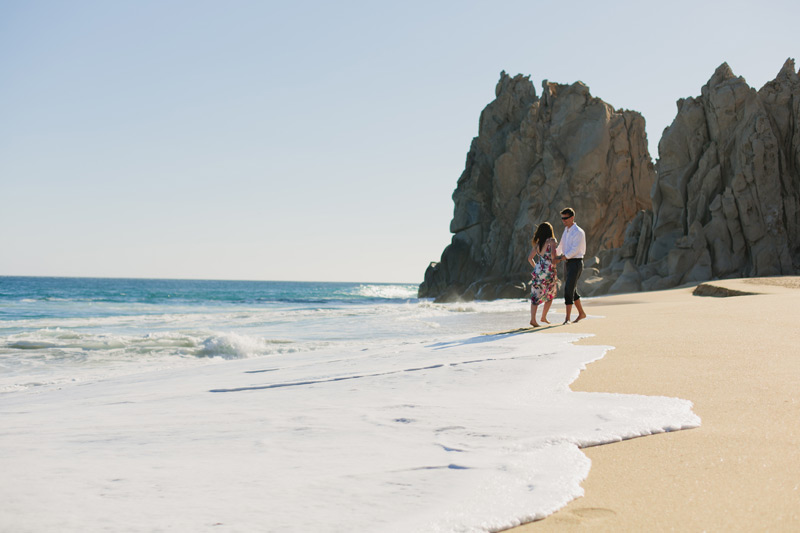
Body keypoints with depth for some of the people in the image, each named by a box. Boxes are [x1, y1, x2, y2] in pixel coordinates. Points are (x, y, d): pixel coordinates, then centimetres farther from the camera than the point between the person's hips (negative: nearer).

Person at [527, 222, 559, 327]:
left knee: (536, 295, 4)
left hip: (538, 270, 4)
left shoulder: (538, 243, 9)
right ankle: (544, 317, 21)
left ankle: (533, 319, -9)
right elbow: (553, 253, -21)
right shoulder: (552, 241, -7)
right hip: (549, 271, -4)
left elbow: (530, 258, 11)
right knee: (551, 294, 17)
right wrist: (554, 263, -4)